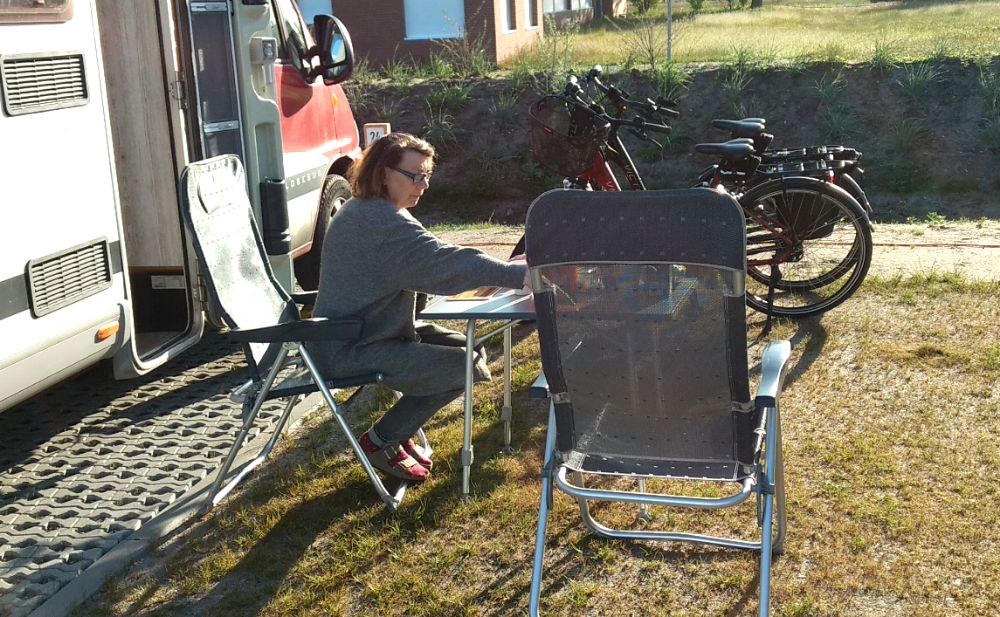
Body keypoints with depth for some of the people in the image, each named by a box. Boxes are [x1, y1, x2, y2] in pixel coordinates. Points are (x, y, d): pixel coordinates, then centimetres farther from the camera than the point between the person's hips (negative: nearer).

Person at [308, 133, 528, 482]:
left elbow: (424, 267, 16)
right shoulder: (383, 221, -23)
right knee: (465, 367, -16)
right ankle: (380, 442, 0)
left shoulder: (363, 211, 12)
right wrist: (522, 274, -34)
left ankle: (399, 431, 17)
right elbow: (445, 263, -32)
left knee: (470, 347, 8)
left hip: (361, 332, 11)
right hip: (350, 351, -11)